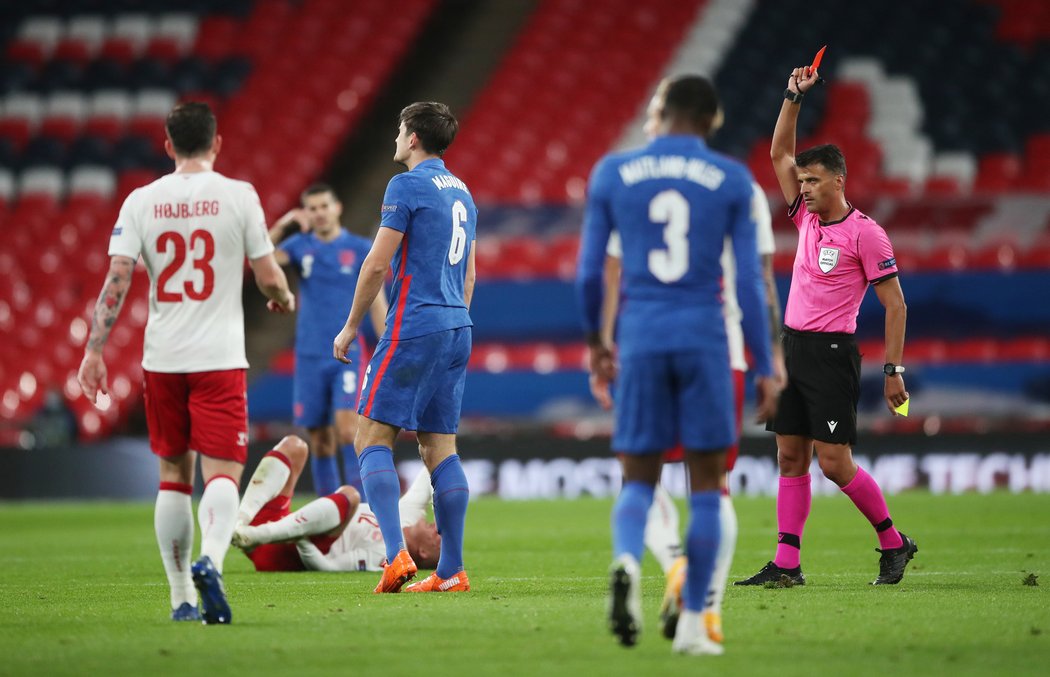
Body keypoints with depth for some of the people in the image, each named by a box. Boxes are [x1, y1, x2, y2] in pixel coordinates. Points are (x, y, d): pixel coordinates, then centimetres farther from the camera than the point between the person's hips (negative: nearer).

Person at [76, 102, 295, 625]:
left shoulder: (141, 202, 3)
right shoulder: (238, 196, -3)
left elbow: (116, 279, -3)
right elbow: (268, 277, -1)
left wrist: (94, 350, -1)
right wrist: (285, 300, 22)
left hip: (162, 359, 3)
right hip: (219, 358, -3)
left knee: (173, 475, 12)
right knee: (222, 471, -5)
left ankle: (182, 598, 13)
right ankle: (210, 559, -33)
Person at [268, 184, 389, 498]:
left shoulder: (360, 249, 2)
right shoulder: (300, 246, 6)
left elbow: (377, 302, 3)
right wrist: (281, 227, -25)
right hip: (310, 355, 2)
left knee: (347, 428, -18)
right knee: (320, 440, 4)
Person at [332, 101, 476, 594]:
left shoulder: (407, 186, -8)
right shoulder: (461, 191, 17)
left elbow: (377, 264, -11)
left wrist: (351, 327, -3)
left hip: (413, 328, -8)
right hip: (457, 330, 8)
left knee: (373, 438, -5)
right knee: (439, 447, 8)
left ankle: (396, 554, -19)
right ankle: (451, 570, 3)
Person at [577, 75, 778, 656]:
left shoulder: (611, 173, 5)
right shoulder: (731, 181, 2)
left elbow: (588, 270, 8)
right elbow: (750, 281, 0)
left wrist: (594, 339, 24)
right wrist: (764, 368, 6)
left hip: (640, 340, 1)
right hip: (706, 341, -1)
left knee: (638, 479, 8)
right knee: (705, 485, 9)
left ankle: (626, 560, -25)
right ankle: (692, 624, 6)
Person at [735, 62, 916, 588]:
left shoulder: (864, 232, -10)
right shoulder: (807, 218, 10)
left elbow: (895, 304, -8)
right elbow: (780, 154, 16)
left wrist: (893, 370, -13)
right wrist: (793, 98, 6)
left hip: (831, 354, -7)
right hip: (792, 347, 7)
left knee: (834, 462, -9)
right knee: (791, 459, 4)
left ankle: (893, 542, 7)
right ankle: (787, 563, 3)